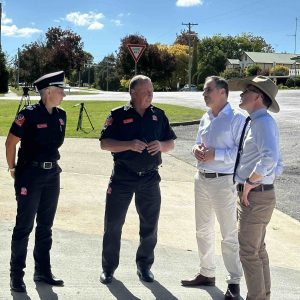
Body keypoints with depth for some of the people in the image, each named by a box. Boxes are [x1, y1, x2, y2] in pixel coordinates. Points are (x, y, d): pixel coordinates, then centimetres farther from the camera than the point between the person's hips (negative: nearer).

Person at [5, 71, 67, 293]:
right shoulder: (29, 114, -15)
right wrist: (13, 169, 0)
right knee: (24, 226, 0)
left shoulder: (61, 115, 4)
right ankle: (16, 275, 9)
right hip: (30, 175, -6)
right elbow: (11, 142, -8)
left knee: (45, 226, 13)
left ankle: (43, 271, 24)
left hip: (52, 175, 6)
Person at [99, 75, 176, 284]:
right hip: (122, 177, -3)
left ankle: (144, 265, 28)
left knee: (150, 225, 10)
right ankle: (109, 267, 19)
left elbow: (170, 143, 10)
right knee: (113, 224, 5)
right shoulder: (119, 115, -4)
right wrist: (130, 145, -23)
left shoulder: (159, 115, 5)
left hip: (150, 178, 3)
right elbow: (104, 143, -9)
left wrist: (161, 145, -13)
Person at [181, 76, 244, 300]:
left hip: (224, 182, -8)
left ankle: (234, 282, 12)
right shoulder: (205, 118, 11)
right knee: (203, 230, 18)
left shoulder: (236, 119, -13)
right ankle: (207, 273, 34)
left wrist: (216, 154, -23)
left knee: (229, 235, 0)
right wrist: (196, 149, -1)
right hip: (202, 179, 8)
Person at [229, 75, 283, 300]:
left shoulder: (263, 122, -17)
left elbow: (270, 157, -34)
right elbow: (278, 166, 19)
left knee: (249, 252, -2)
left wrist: (250, 182, -24)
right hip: (261, 194, 10)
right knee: (258, 250, 19)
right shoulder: (258, 122, 14)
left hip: (255, 196, -10)